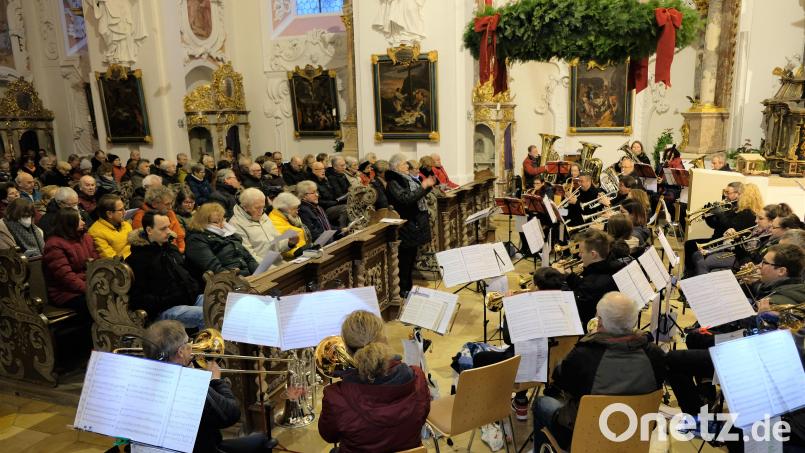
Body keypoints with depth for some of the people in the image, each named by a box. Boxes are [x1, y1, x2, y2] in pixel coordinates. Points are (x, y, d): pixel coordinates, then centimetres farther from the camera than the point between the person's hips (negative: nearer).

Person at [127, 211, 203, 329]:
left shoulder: (170, 248, 19)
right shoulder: (137, 260, -6)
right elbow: (137, 298, -12)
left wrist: (194, 289, 12)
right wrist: (165, 301, -18)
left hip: (190, 299, 8)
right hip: (163, 311, -8)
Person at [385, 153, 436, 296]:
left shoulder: (406, 178, 13)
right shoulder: (393, 182, -14)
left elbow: (417, 195, 22)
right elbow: (406, 199, -26)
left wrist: (429, 186, 7)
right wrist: (423, 186, -21)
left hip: (416, 222, 9)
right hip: (407, 225, -9)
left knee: (411, 257, 16)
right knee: (406, 258, -1)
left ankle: (409, 286, 27)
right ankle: (403, 289, 9)